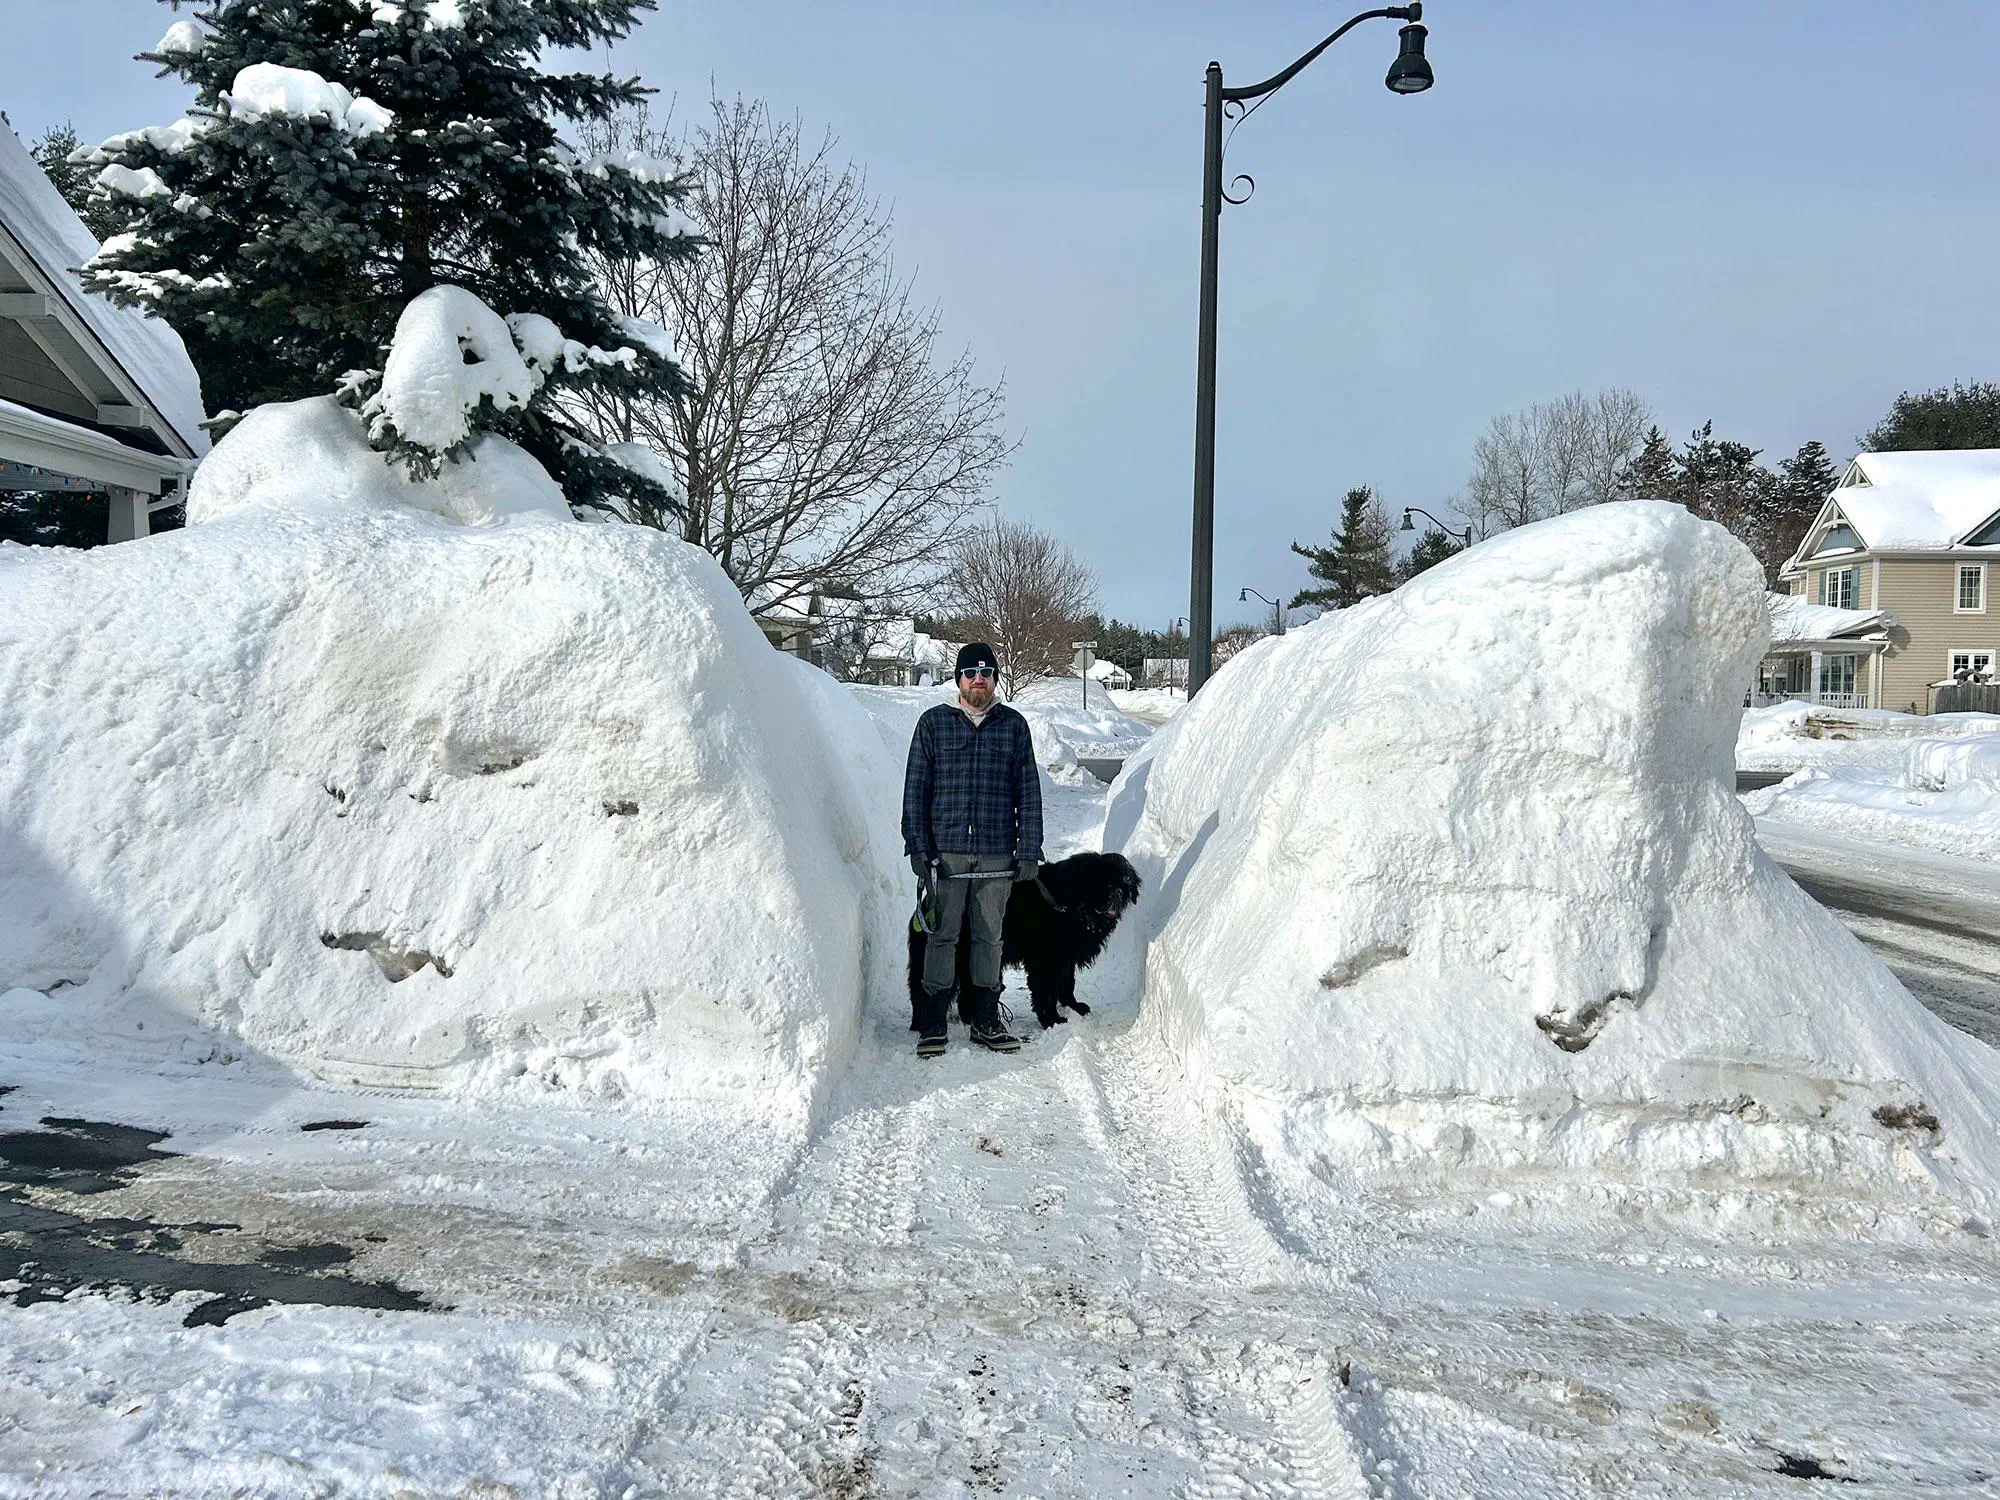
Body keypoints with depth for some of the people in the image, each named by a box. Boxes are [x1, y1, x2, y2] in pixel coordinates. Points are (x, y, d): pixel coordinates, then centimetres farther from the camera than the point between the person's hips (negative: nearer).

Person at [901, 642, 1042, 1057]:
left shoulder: (1013, 725, 8)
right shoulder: (933, 723, 5)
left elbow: (1028, 791, 9)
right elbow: (915, 789, 4)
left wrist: (1029, 851, 3)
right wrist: (919, 848, -3)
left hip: (997, 853, 1)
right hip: (946, 851, -1)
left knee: (989, 936, 9)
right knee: (942, 935, 0)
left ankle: (985, 1020, 18)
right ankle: (932, 1023, 8)